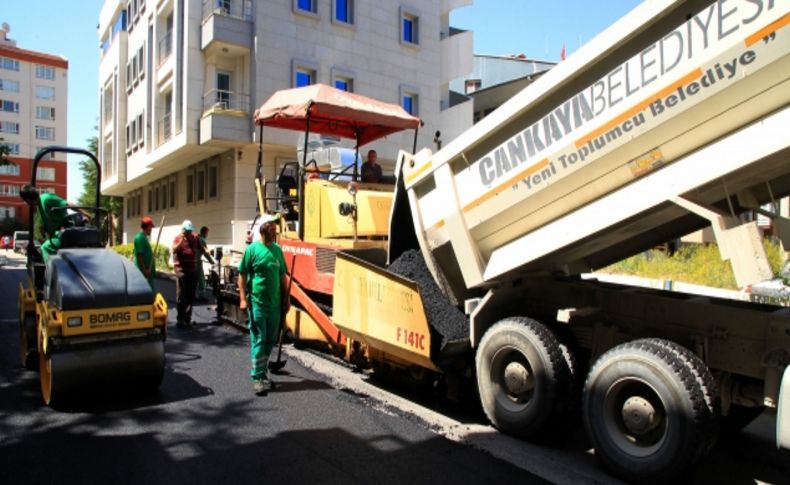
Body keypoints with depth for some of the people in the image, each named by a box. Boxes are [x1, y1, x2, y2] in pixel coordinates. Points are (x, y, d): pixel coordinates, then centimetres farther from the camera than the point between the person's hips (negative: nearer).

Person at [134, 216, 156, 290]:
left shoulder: (144, 237, 16)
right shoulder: (140, 237, -13)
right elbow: (139, 255, -20)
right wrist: (144, 270, -23)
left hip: (147, 271, 10)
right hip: (143, 272, -10)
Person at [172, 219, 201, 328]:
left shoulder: (194, 238, 11)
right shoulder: (178, 238, -1)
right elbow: (174, 250, -17)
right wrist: (182, 240, -25)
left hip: (193, 270, 5)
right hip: (181, 270, -5)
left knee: (190, 296, 9)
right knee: (181, 295, -3)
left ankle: (187, 318, 17)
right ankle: (180, 319, 0)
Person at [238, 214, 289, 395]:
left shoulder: (277, 249, 8)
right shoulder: (252, 249, -7)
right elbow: (242, 275, -5)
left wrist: (286, 298, 13)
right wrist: (243, 299, -11)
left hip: (275, 303, 5)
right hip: (257, 303, -5)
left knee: (271, 340, 13)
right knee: (258, 340, -1)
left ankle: (261, 369, 29)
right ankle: (258, 377, 6)